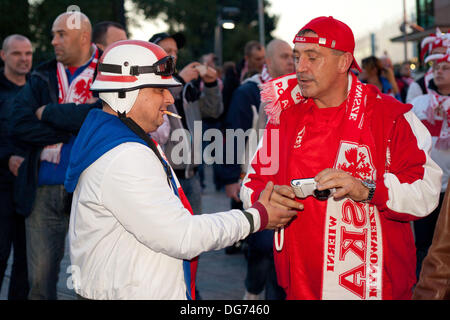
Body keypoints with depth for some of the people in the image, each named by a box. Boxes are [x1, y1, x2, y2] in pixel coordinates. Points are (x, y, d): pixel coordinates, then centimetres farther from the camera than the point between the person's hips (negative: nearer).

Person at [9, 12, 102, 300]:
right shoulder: (43, 78, 11)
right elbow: (19, 126, -2)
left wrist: (50, 113, -9)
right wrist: (75, 126, -11)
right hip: (43, 191, 3)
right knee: (41, 278, 6)